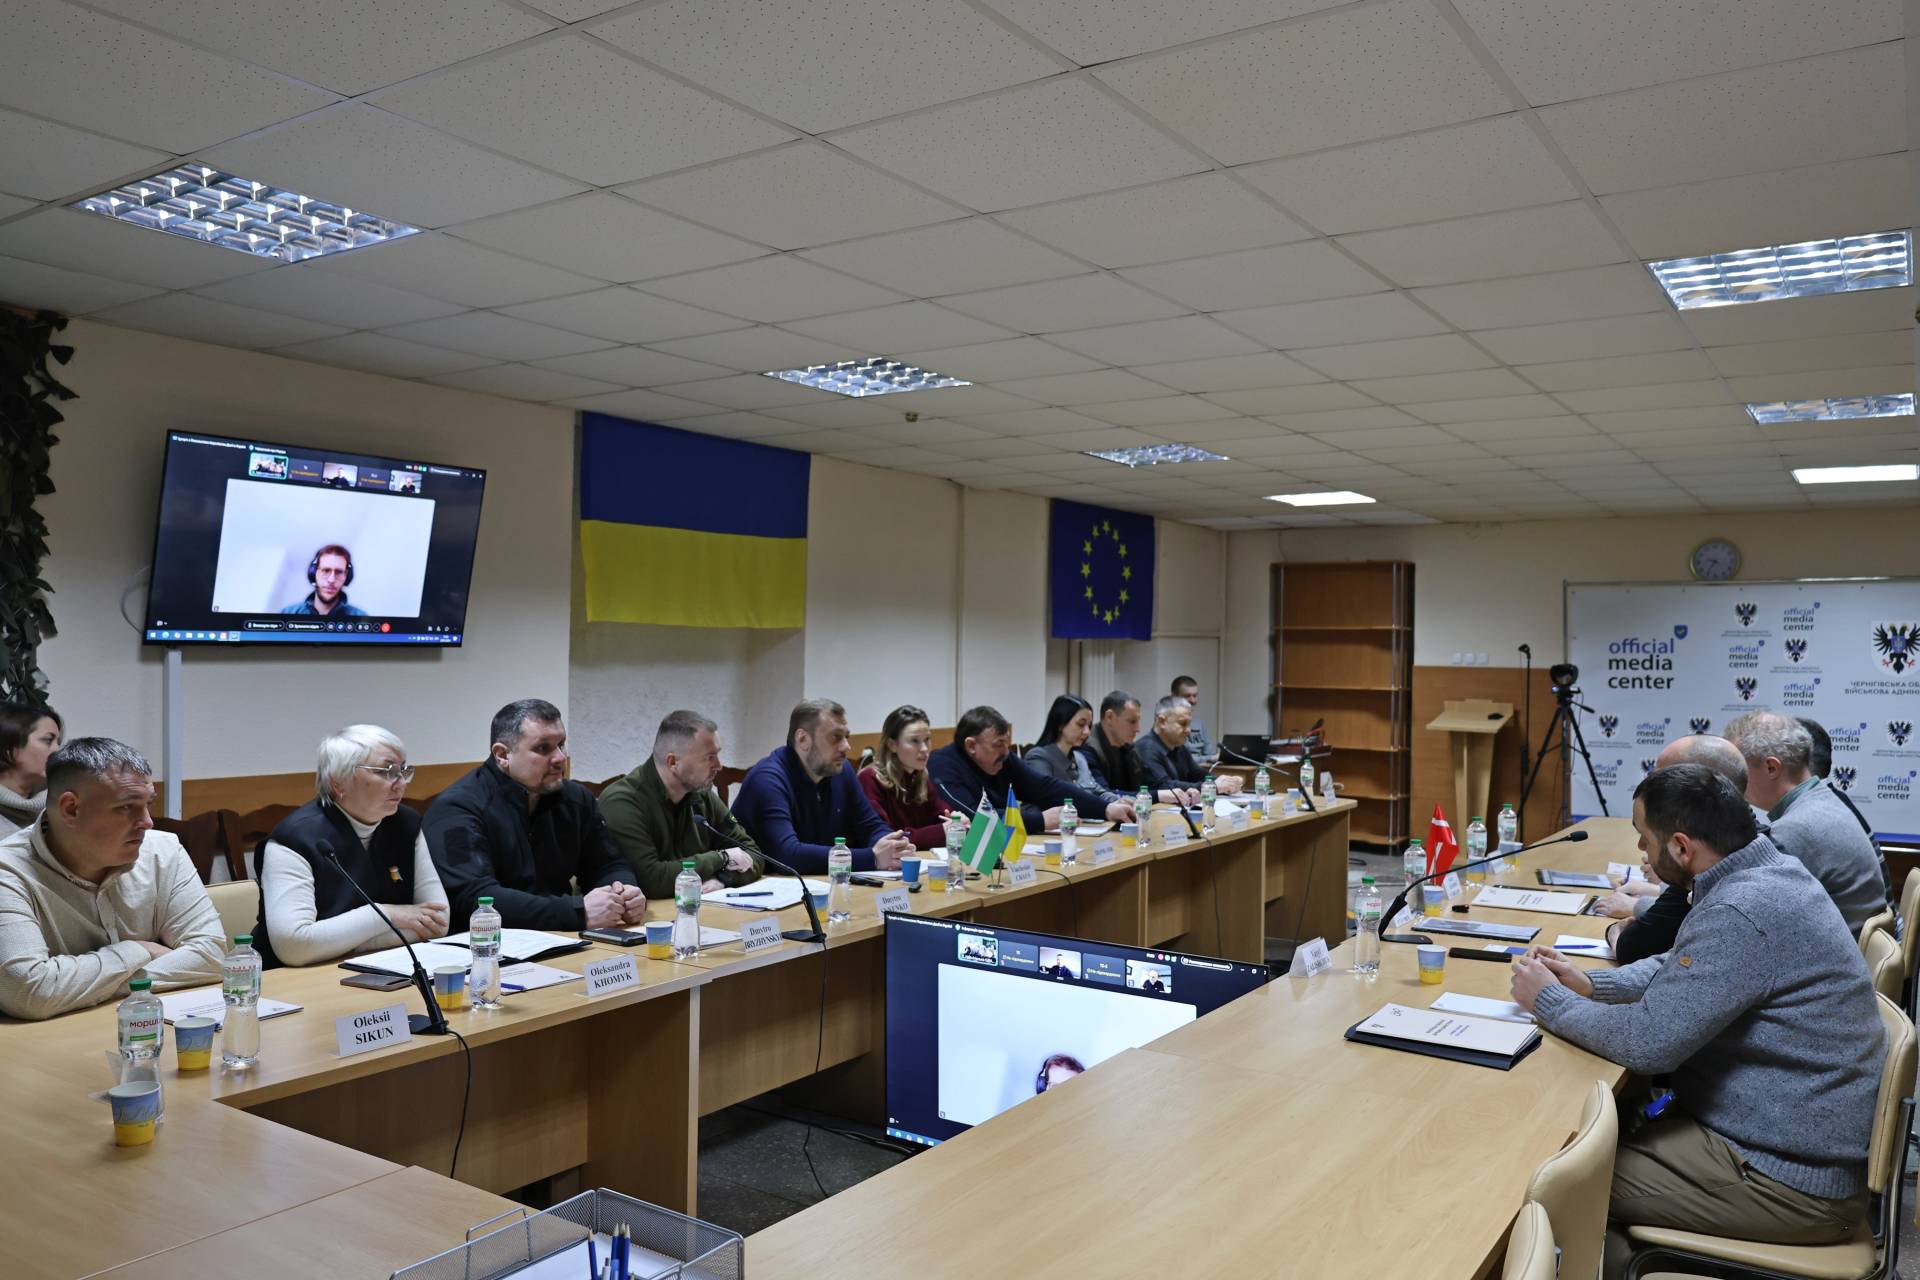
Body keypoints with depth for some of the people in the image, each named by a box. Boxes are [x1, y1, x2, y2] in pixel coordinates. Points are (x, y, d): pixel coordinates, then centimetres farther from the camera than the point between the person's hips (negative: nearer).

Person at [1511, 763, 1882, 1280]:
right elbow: (1681, 967, 19)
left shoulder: (1742, 912, -27)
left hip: (1793, 1180, -9)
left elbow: (1647, 1042, -27)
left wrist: (1548, 1000, -11)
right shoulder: (1766, 870, 4)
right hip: (1803, 1138, 9)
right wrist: (1589, 983, 5)